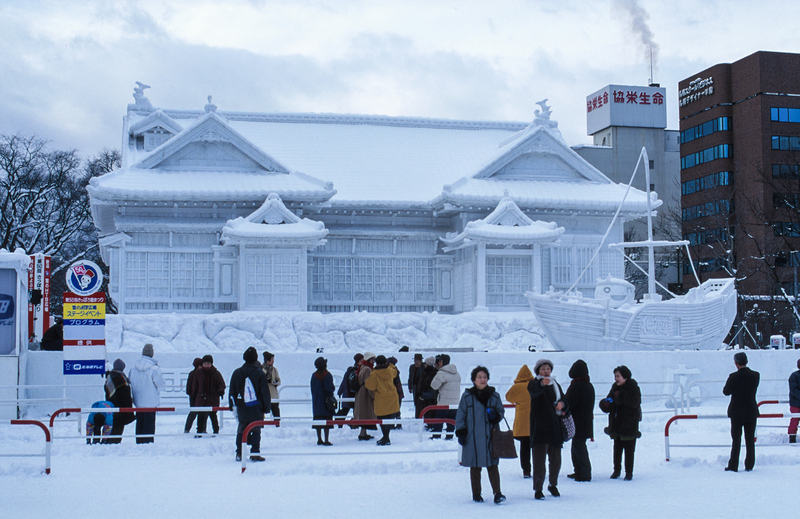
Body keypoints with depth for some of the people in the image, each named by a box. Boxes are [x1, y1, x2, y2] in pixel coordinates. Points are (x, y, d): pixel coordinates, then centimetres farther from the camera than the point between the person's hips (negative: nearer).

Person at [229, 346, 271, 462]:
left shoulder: (237, 373, 4)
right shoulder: (259, 373, -4)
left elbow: (232, 391, 8)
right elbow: (265, 392, -2)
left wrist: (232, 406, 13)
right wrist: (266, 408, 5)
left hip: (241, 408, 3)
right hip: (256, 408, -3)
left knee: (241, 430, 12)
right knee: (256, 430, 2)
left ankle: (239, 453, 10)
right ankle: (255, 453, -4)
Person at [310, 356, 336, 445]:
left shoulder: (314, 375, 7)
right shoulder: (327, 375, -12)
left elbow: (312, 388, 10)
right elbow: (329, 388, -18)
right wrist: (333, 388, 2)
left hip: (316, 401, 6)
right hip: (326, 400, -6)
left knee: (318, 420, 10)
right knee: (327, 421, -4)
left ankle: (319, 439, 13)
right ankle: (326, 440, -7)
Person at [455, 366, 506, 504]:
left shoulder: (494, 395, 5)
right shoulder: (467, 396, 1)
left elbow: (501, 411, 14)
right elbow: (460, 415, 4)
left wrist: (496, 416, -9)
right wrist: (461, 432, -2)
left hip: (490, 436, 1)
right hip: (472, 438, 0)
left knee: (492, 465, -4)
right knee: (475, 467, 8)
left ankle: (497, 493, -3)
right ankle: (476, 494, 18)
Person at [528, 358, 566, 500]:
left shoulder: (555, 385, 16)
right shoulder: (534, 384, -4)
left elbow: (563, 400, 18)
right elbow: (535, 390, -28)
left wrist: (562, 404, -8)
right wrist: (542, 383, -52)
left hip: (555, 426, 5)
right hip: (539, 427, -5)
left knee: (555, 458, 10)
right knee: (539, 457, -8)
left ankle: (553, 484, 27)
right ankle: (538, 488, -1)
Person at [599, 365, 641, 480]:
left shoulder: (633, 387, -11)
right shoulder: (615, 387, 8)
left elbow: (636, 402, -23)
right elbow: (610, 399, 15)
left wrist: (621, 396, -26)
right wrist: (606, 403, -8)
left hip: (630, 424, -6)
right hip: (616, 423, 6)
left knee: (629, 449, 1)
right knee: (617, 448, 11)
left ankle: (629, 472, 9)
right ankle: (616, 470, 22)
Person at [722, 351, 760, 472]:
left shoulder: (734, 376, -16)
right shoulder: (756, 375, -4)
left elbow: (726, 392, -7)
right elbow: (754, 389, 10)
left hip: (737, 413, -3)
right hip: (752, 411, 3)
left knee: (736, 440, 5)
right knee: (750, 440, 11)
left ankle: (733, 466, 7)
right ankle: (749, 465, 15)